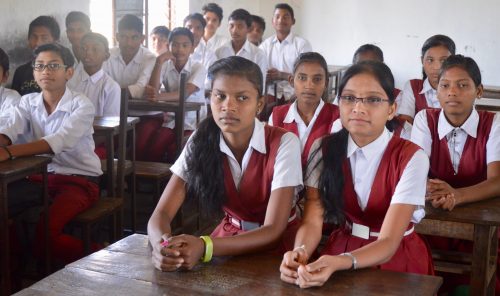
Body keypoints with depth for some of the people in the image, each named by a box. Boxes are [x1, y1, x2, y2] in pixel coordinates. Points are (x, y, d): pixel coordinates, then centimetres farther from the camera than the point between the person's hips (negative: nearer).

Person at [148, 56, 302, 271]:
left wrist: (205, 247, -40)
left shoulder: (283, 143, -20)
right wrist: (162, 245, -39)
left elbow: (273, 230, -25)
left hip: (276, 245, -2)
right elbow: (161, 214, -15)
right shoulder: (200, 142, -10)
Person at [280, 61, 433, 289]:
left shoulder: (411, 158, -14)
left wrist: (339, 263, -38)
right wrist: (300, 252, -33)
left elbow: (388, 242, -21)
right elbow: (312, 221, -11)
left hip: (396, 260, -2)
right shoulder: (323, 149, -3)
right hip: (340, 251, 2)